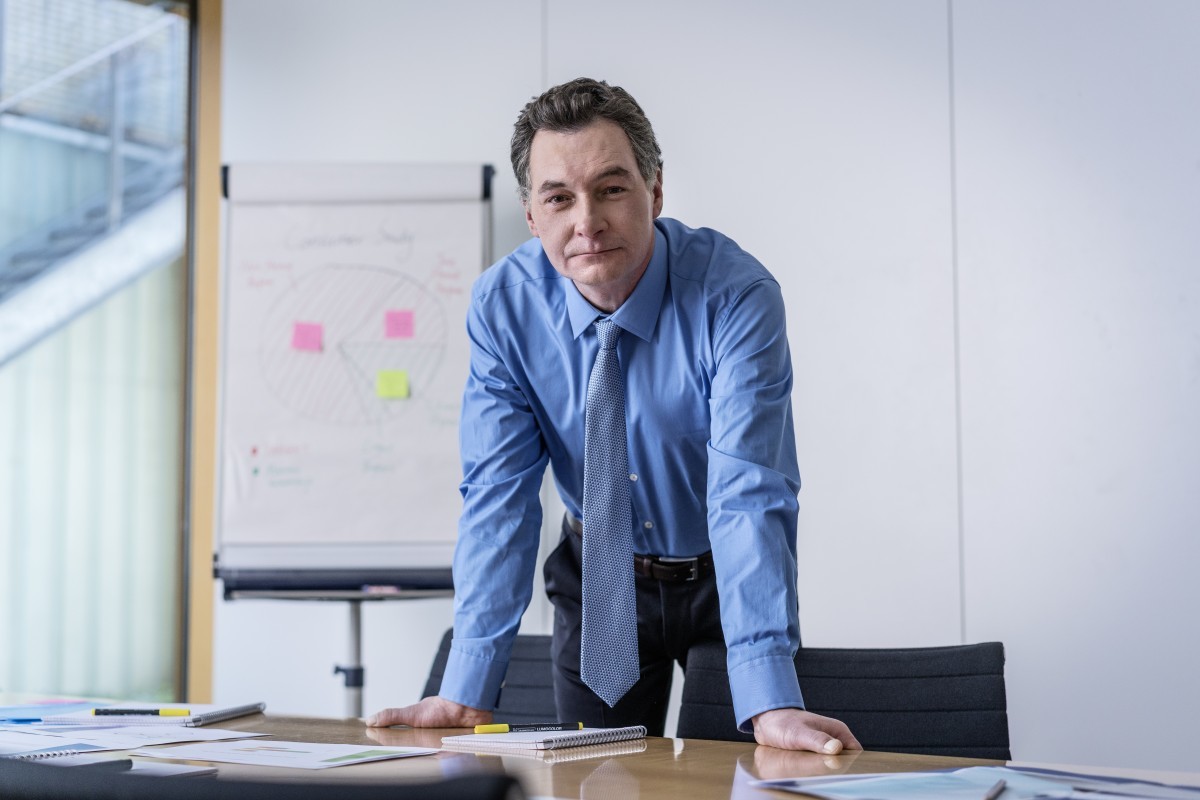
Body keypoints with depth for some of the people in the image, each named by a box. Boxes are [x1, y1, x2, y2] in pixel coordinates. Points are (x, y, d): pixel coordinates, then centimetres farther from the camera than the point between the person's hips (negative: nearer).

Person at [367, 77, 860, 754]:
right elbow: (500, 493, -18)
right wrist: (467, 691, -27)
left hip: (725, 582, -2)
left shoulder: (735, 296, -26)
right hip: (600, 581, 2)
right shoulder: (503, 304, -16)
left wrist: (772, 702, -43)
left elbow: (749, 496, -33)